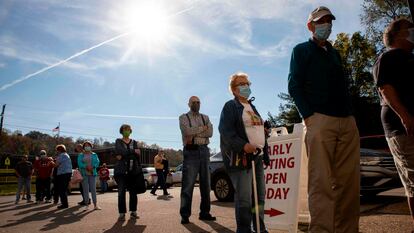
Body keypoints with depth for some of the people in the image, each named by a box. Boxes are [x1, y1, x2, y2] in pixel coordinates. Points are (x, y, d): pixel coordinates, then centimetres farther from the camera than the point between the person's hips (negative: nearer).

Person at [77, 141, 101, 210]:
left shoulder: (94, 155, 12)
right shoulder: (81, 155, 10)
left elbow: (97, 162, 0)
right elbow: (80, 163, -5)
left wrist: (92, 166, -18)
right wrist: (86, 166, -19)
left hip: (92, 173, 0)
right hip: (84, 174, 0)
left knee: (93, 189, -2)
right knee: (85, 189, -1)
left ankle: (95, 205, -1)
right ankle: (86, 204, 6)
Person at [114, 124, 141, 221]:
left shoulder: (134, 142, 15)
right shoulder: (118, 141, 8)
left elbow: (137, 155, 3)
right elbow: (119, 151, -13)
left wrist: (123, 155, -6)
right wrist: (133, 151, -11)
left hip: (133, 170, 2)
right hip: (121, 170, -2)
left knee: (133, 191, 4)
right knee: (121, 192, -6)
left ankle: (133, 212, 13)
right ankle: (122, 213, 1)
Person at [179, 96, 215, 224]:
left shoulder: (205, 117, 17)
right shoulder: (183, 117, 6)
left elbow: (210, 133, -1)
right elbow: (187, 131, -14)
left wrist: (194, 134, -10)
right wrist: (203, 128, -3)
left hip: (204, 151, 5)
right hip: (191, 152, -4)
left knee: (205, 184, 7)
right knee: (188, 184, -6)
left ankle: (204, 213, 16)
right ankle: (185, 215, 0)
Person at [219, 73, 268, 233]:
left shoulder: (252, 107, 23)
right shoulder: (230, 106, -1)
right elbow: (225, 131, -14)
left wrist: (264, 150, 19)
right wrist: (243, 145, -24)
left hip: (257, 155, 8)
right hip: (240, 156, -8)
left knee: (260, 196, 12)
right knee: (244, 198, -8)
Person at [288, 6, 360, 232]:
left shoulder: (334, 53, 29)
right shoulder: (301, 50, 12)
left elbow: (344, 85, 26)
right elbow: (294, 86, 0)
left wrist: (351, 114, 11)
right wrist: (308, 116, -11)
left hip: (347, 121, 6)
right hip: (319, 120, -6)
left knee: (348, 180, 1)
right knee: (321, 181, -11)